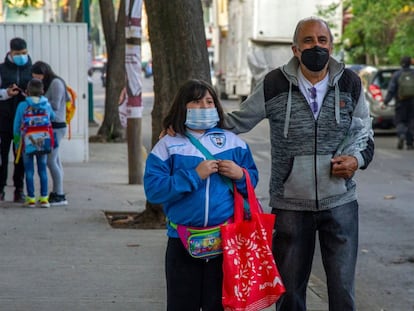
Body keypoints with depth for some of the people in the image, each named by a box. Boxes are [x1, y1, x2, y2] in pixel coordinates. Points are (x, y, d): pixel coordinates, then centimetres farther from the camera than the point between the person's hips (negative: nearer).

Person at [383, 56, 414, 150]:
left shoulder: (396, 75, -4)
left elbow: (391, 90, -7)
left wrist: (386, 102, -4)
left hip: (401, 102, -1)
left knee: (399, 121, 7)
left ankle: (401, 135, -22)